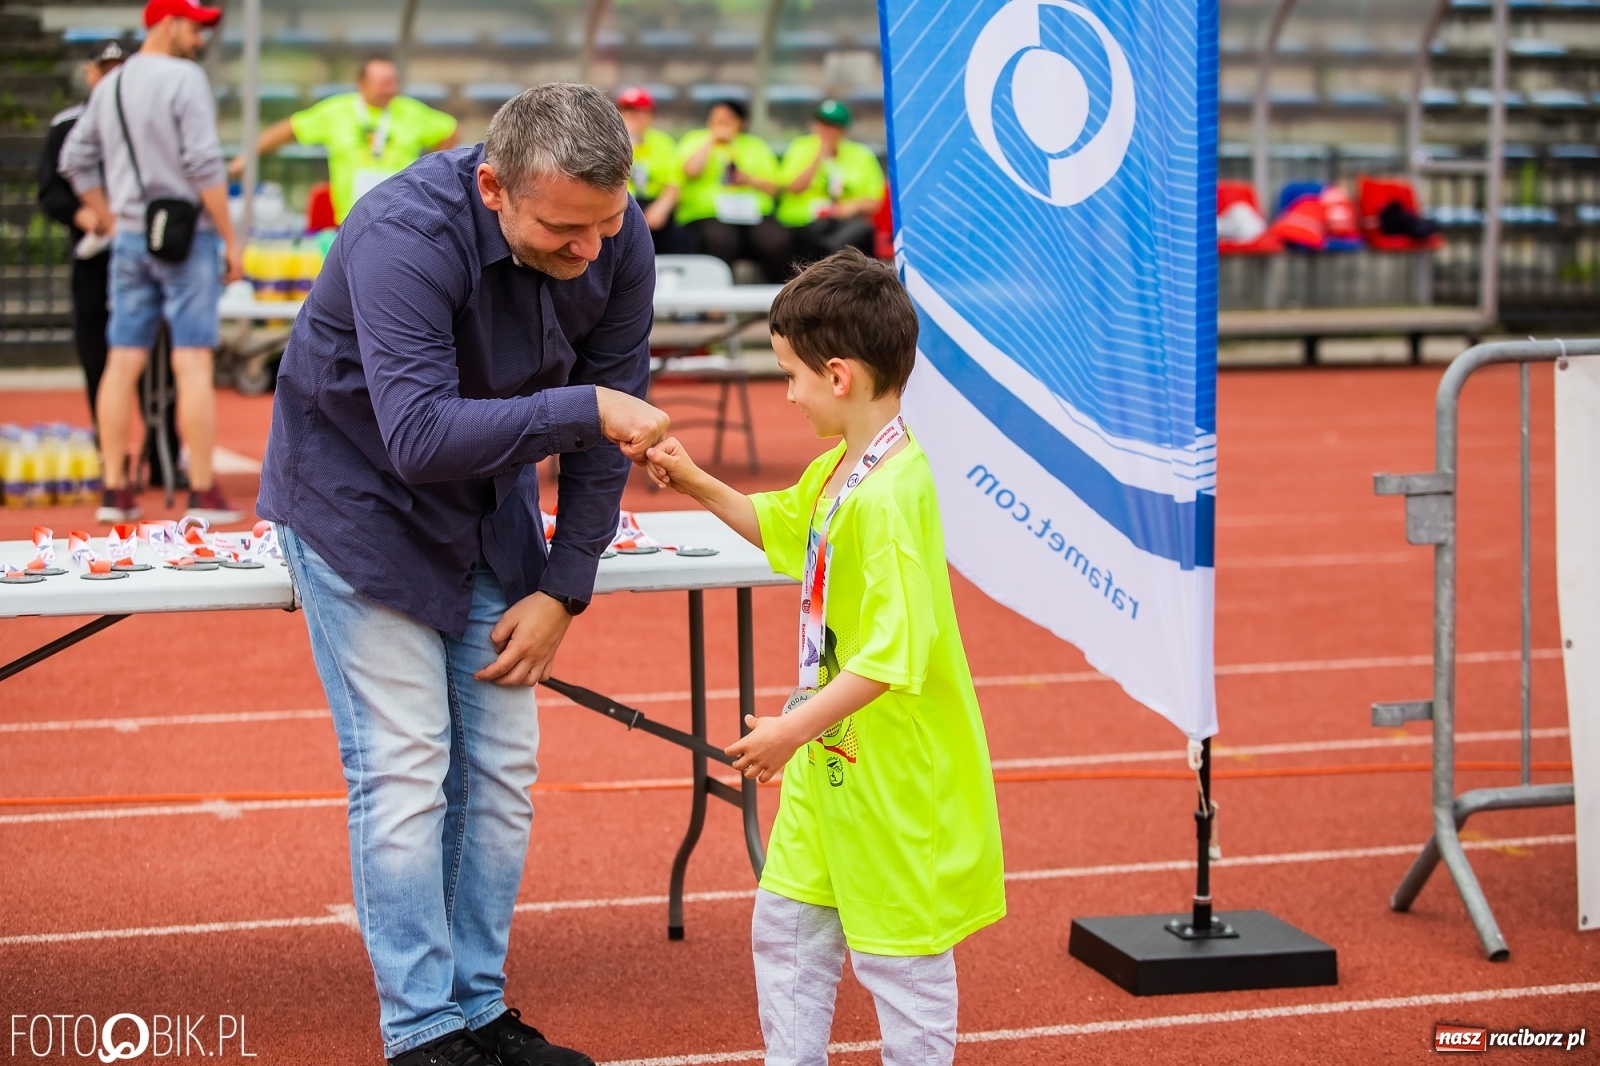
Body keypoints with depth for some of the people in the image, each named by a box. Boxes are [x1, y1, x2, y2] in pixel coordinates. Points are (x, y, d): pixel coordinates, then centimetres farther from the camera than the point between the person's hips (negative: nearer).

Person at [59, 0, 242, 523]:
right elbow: (204, 165, -16)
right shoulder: (184, 78, -11)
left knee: (123, 362, 7)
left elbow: (76, 159, 16)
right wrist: (230, 239, -11)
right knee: (193, 363, -5)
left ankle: (115, 490, 8)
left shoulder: (110, 86, 11)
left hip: (129, 239, 7)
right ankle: (203, 493, -5)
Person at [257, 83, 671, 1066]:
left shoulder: (618, 244, -16)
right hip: (362, 497, -5)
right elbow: (420, 437, -41)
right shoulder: (407, 236, -33)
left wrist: (563, 589, -7)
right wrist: (582, 408, -39)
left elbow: (608, 429, -6)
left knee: (501, 767, 5)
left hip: (492, 505, 6)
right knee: (406, 772, -9)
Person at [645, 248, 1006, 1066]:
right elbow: (783, 525, 28)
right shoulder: (837, 469, 5)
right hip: (831, 756, 10)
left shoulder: (891, 495, -26)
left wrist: (793, 728, -28)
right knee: (786, 926, 18)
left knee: (900, 952, 4)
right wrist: (699, 486, 19)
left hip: (894, 771, -10)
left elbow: (893, 654, -30)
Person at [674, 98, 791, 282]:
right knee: (720, 240, -38)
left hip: (753, 213, 2)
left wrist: (750, 180, -2)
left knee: (777, 241, -29)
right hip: (706, 215, -2)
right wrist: (712, 140, 1)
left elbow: (773, 188, 17)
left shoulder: (755, 145, 23)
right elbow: (691, 171, -5)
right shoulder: (695, 140, 17)